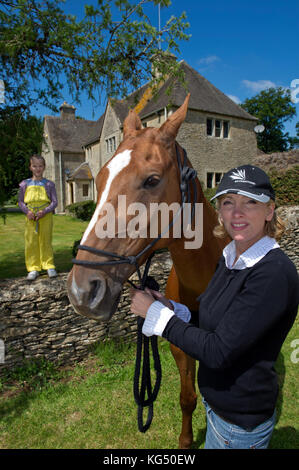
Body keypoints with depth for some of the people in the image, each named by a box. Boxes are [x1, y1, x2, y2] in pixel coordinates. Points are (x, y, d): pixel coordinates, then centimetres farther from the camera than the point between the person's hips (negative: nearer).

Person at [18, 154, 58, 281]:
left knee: (46, 241, 3)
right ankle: (33, 269, 8)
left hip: (46, 215, -1)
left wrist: (45, 211, -15)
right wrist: (27, 211, -10)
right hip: (30, 217, 1)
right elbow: (20, 201, 9)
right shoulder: (25, 184, 8)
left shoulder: (49, 184, 5)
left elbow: (54, 202, 2)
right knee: (31, 242, 0)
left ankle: (49, 266, 12)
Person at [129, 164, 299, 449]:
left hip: (241, 422, -7)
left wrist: (156, 312, -23)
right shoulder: (229, 257, -3)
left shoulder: (275, 273, -30)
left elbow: (218, 351, -30)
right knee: (211, 445, 29)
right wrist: (171, 308, -12)